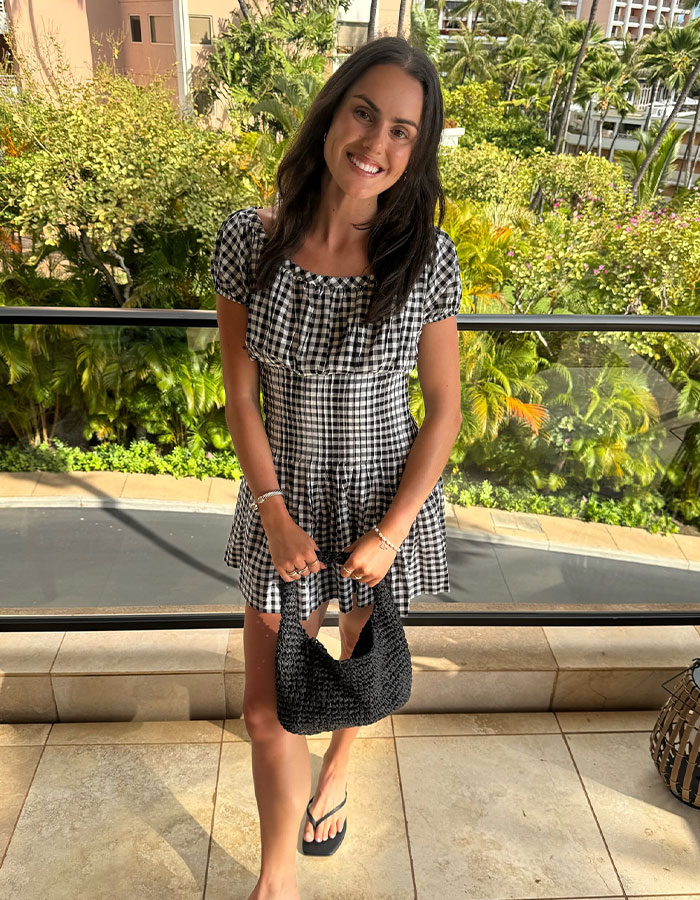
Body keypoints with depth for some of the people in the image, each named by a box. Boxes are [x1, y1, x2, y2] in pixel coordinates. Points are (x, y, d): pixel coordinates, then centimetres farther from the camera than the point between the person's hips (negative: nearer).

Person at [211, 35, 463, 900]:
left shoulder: (427, 258, -14)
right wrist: (274, 514, -10)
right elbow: (241, 394, -5)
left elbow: (445, 410, -8)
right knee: (267, 707, 10)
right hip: (283, 503, 1)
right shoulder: (250, 239, -11)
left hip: (386, 503, 0)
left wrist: (390, 532, -11)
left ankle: (338, 771, 58)